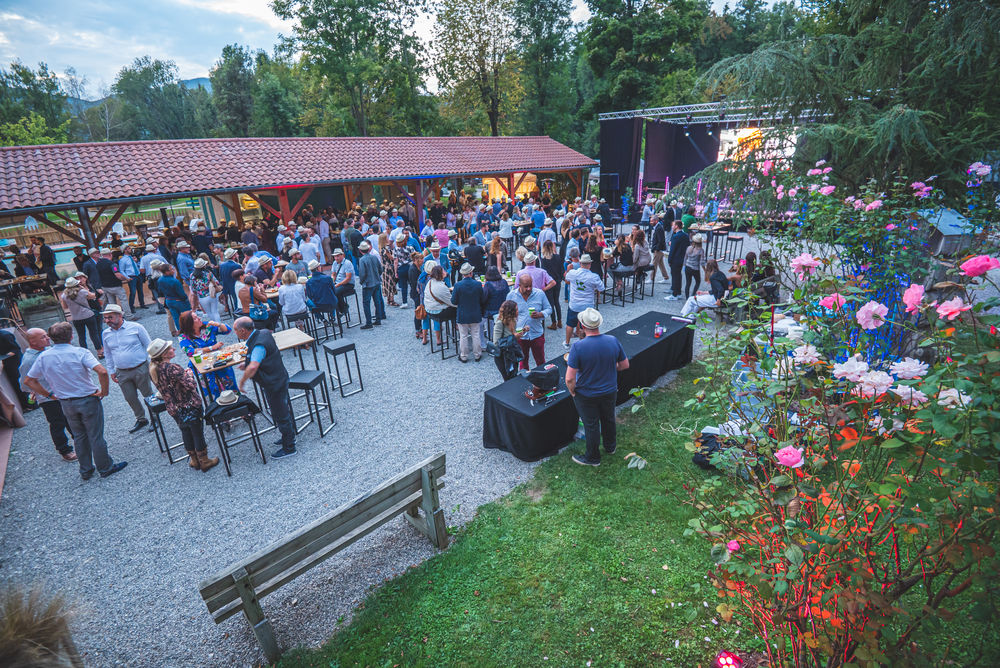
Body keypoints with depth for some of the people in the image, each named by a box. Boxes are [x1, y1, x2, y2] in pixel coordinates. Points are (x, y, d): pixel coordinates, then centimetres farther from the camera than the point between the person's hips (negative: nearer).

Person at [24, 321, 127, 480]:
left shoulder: (43, 357, -2)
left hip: (66, 404, 5)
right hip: (88, 400, -5)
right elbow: (102, 372, -29)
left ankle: (85, 470, 32)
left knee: (79, 436, 20)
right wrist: (104, 391, -15)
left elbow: (28, 380, 5)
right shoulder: (80, 352, -17)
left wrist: (49, 395, 10)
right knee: (96, 436, 8)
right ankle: (105, 468, 21)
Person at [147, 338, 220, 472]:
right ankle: (204, 462, 23)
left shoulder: (152, 369, -2)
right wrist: (189, 374, -7)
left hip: (173, 409, 7)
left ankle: (194, 460, 38)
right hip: (189, 407, -7)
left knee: (186, 433, 23)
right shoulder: (172, 368, -27)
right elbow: (191, 385, -26)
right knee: (198, 433, 9)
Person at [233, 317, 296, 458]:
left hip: (273, 384, -10)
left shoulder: (259, 345, -29)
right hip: (278, 379, 10)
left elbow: (252, 367, -44)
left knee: (281, 415, 5)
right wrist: (247, 365, 14)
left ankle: (289, 448, 20)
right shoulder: (263, 333, 0)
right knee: (283, 410, 25)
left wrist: (242, 381, -28)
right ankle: (288, 437, 45)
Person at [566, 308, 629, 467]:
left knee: (591, 425, 15)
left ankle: (593, 458, 34)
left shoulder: (578, 346, -28)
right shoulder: (613, 341, -15)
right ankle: (610, 447, 51)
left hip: (586, 396, -4)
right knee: (608, 419, 27)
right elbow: (625, 365, -1)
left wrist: (572, 392, -8)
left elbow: (570, 378, -27)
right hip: (610, 392, 4)